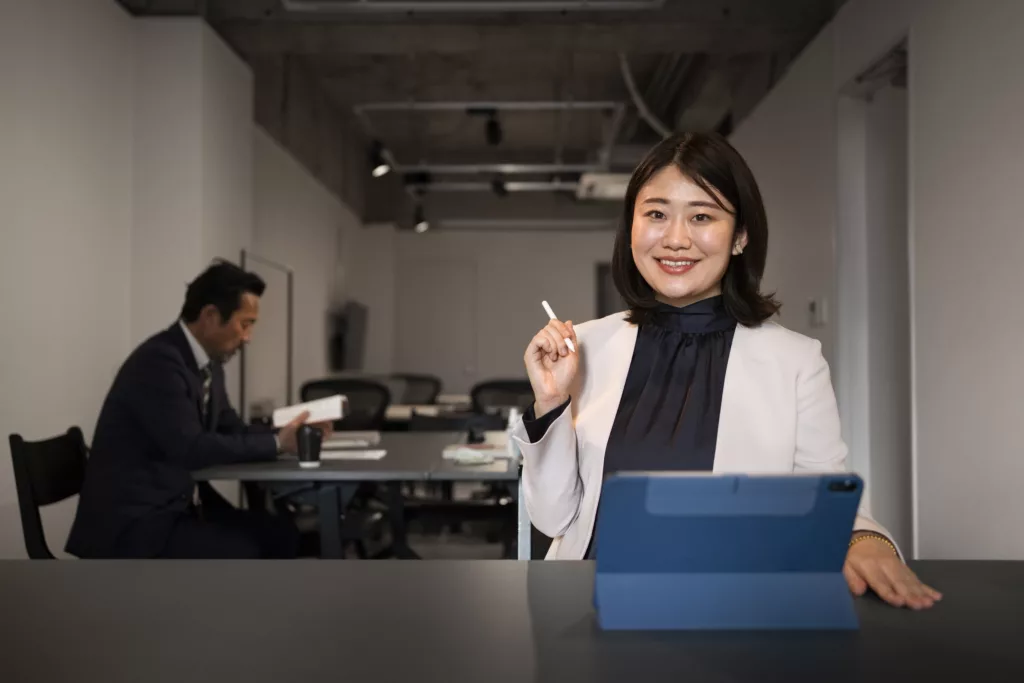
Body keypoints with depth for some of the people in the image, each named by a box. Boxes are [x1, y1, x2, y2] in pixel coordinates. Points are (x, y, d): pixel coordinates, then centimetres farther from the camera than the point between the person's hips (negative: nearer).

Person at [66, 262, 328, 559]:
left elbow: (231, 430, 14)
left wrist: (289, 434, -4)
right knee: (241, 550, -23)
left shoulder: (208, 363, 9)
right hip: (134, 519, -9)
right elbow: (191, 449, -26)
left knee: (280, 532, -5)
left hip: (180, 504, 9)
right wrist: (276, 443, -18)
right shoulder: (158, 361, -20)